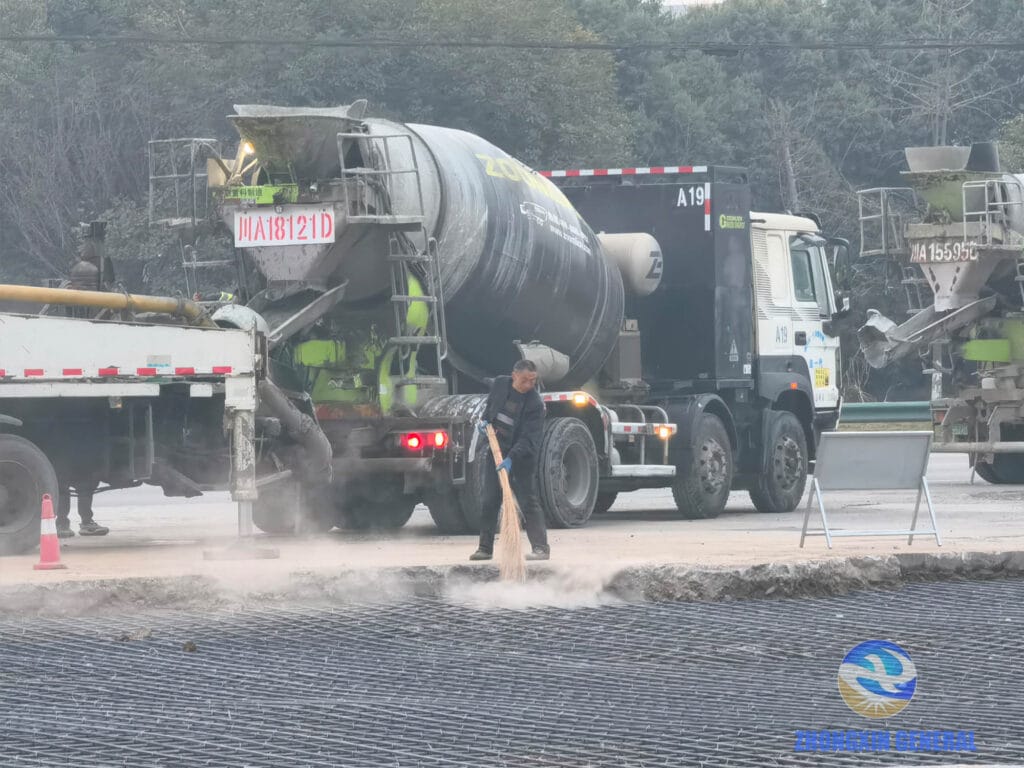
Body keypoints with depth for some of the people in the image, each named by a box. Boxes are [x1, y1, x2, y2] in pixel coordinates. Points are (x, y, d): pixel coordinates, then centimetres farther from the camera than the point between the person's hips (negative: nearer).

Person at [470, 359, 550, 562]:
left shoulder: (535, 404, -19)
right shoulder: (499, 385, -2)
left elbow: (530, 438, -24)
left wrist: (511, 458, -35)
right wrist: (485, 420, 1)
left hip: (522, 457, -5)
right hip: (497, 453, 6)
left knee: (529, 502, -6)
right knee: (489, 503, 8)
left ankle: (541, 547, -4)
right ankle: (485, 548, 16)